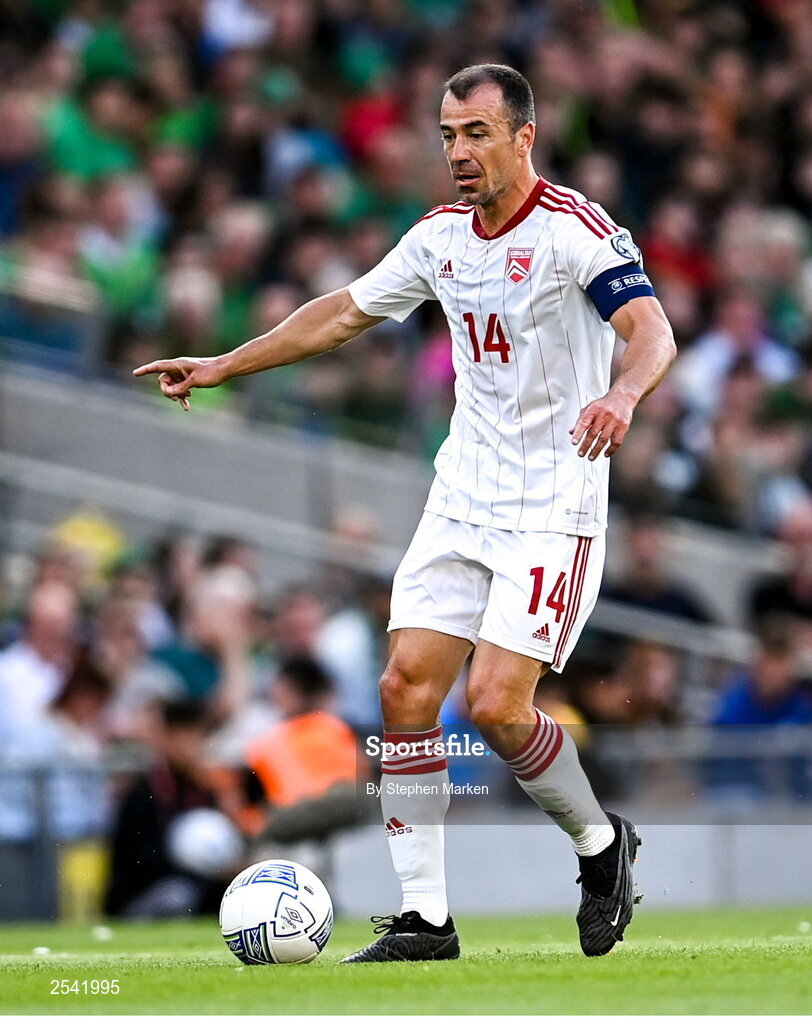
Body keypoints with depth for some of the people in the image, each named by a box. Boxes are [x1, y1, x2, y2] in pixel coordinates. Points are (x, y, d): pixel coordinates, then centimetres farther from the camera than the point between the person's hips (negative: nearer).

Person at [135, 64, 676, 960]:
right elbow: (344, 313, 22)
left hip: (553, 510, -7)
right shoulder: (441, 235, 9)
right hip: (460, 504, 7)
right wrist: (222, 366, 22)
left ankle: (601, 845, 12)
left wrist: (623, 392, -48)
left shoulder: (576, 230, -13)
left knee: (495, 704, -15)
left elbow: (651, 330, -26)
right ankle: (424, 917, 2)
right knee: (407, 688, -4)